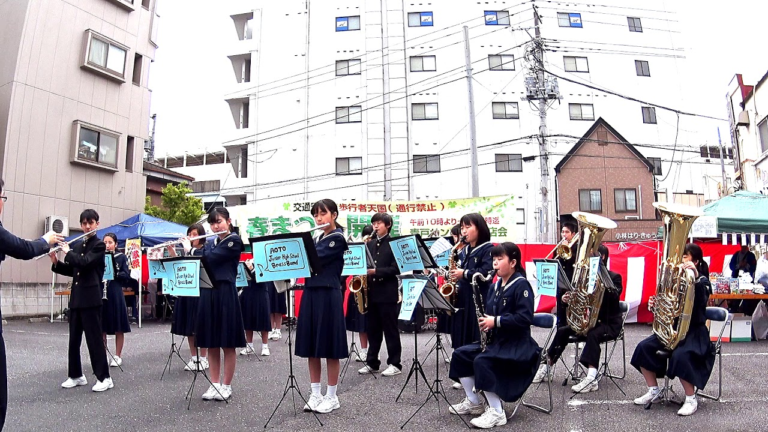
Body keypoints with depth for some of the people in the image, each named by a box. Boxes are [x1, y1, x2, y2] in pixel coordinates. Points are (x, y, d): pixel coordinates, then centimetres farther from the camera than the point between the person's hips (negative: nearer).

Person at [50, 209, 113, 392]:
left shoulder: (99, 245, -6)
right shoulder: (77, 245, 15)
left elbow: (84, 262, -21)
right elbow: (71, 270, 18)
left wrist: (67, 252, -8)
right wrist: (56, 262, 2)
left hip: (91, 298, -7)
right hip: (76, 298, 7)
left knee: (94, 338, -6)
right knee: (74, 339, 11)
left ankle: (104, 378, -1)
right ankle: (76, 375, 23)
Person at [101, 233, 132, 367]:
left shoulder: (121, 257, 2)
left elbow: (127, 276, -5)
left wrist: (115, 273, -19)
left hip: (115, 295, -2)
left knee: (119, 328, 3)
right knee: (101, 328, 6)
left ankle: (118, 356, 13)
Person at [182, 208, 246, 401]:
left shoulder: (234, 241, -5)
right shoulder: (211, 243, 16)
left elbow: (210, 258, -15)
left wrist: (189, 249, -2)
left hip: (225, 294, -6)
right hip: (207, 294, 7)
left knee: (227, 344, 2)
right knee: (211, 344, 10)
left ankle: (226, 386, 13)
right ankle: (214, 384, 21)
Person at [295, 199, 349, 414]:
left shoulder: (337, 238, -7)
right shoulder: (316, 239, 17)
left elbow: (314, 258, -17)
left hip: (328, 295, -7)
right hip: (310, 293, 8)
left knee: (329, 348, 1)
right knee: (310, 347, 10)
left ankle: (332, 397, 13)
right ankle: (315, 395, 21)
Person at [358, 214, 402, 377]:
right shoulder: (369, 244, 14)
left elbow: (396, 268, -13)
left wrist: (376, 271, -20)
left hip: (387, 293, -6)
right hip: (371, 292, 6)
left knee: (390, 329, 2)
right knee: (373, 329, 12)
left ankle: (395, 364, 11)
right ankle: (372, 362, 21)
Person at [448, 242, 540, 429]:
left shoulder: (521, 285, -13)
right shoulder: (495, 286, 13)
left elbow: (525, 318, -23)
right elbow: (489, 312, 18)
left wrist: (496, 321, -25)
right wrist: (483, 320, -5)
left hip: (516, 344, -9)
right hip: (494, 339, 9)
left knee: (482, 361, -29)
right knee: (460, 354, -2)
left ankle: (496, 412, -16)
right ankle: (474, 403, 11)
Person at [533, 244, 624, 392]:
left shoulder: (614, 277, -5)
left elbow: (614, 297, -24)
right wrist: (567, 299, -14)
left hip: (610, 323, -5)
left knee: (593, 334, -35)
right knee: (562, 330, -12)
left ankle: (591, 378, -46)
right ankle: (547, 367, -3)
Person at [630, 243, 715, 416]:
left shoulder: (702, 281, -9)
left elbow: (702, 301, -33)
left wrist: (696, 278, -48)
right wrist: (654, 305, -10)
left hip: (694, 332, -6)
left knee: (680, 356, -32)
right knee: (643, 347, -12)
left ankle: (691, 399, -10)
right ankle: (653, 390, 5)